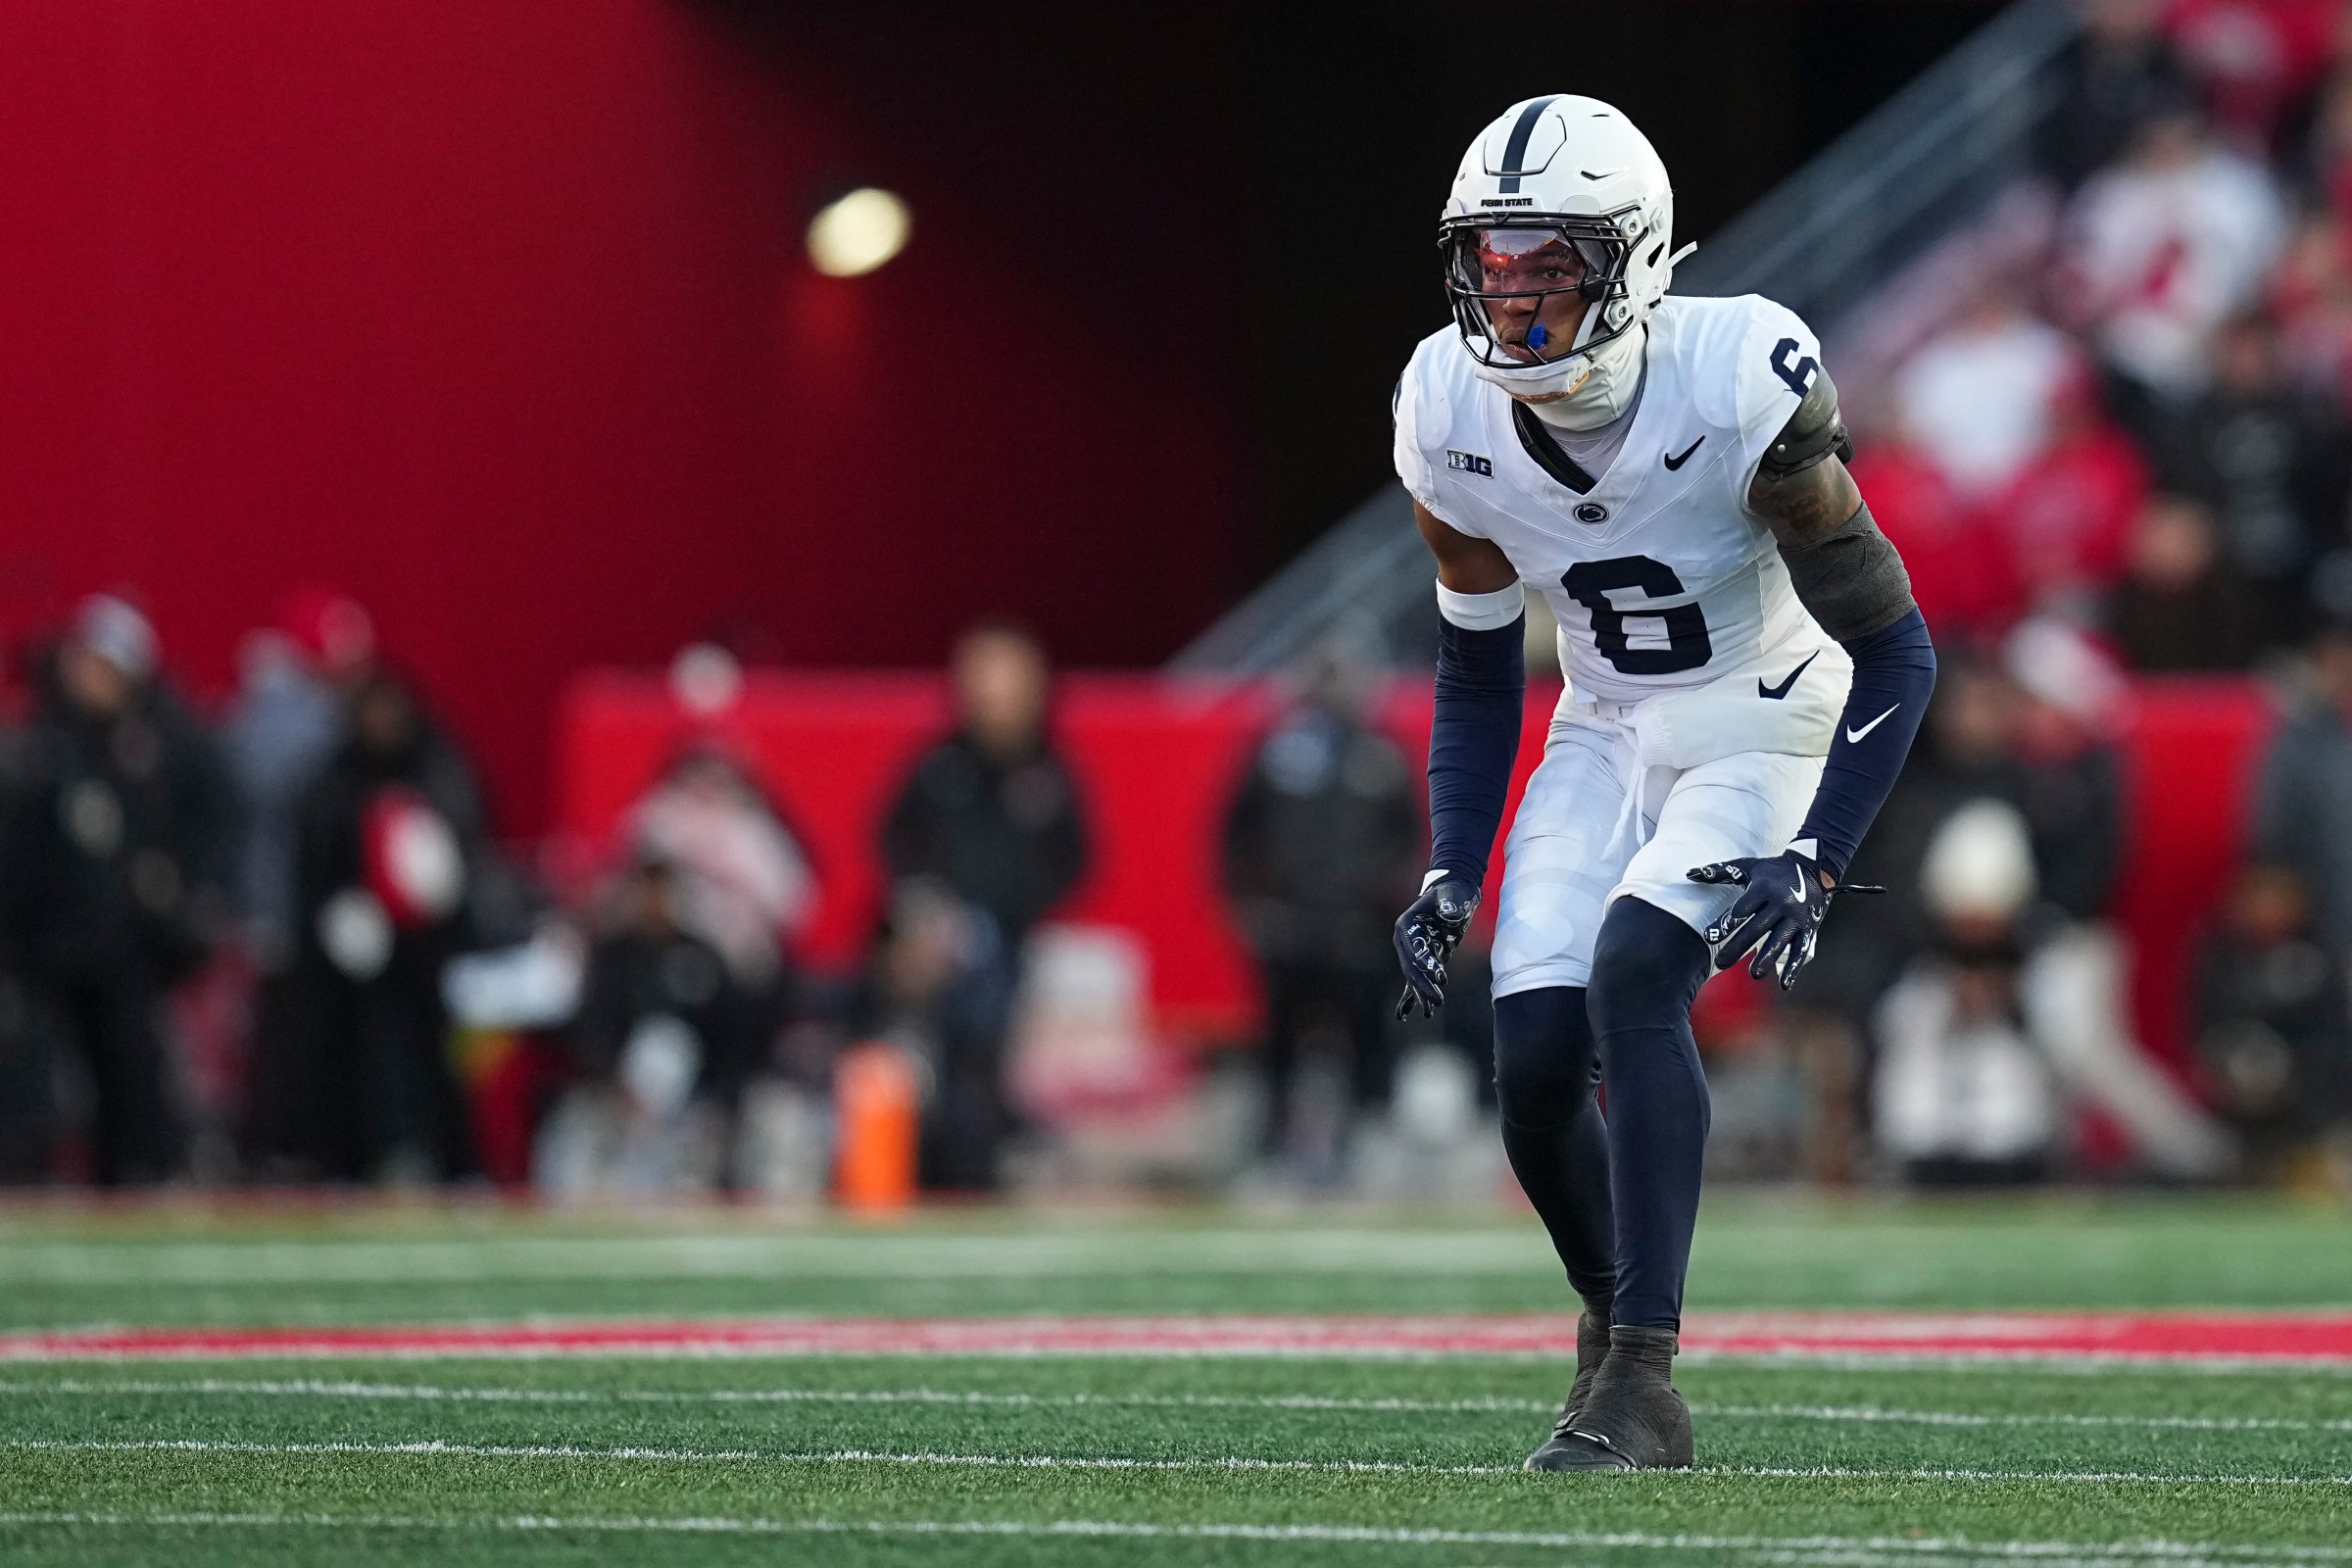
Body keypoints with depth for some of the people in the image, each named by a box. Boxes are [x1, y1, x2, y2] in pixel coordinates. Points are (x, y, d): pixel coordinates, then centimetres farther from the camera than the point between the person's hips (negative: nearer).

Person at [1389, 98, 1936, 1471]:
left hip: (1768, 727, -5)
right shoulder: (1452, 415, -11)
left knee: (1633, 973, -28)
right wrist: (1452, 877, -4)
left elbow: (1892, 651, -18)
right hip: (1607, 737, 5)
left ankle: (1641, 1383, -27)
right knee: (1535, 1071, -8)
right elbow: (1477, 674, 6)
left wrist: (1815, 865, -26)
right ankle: (1615, 1328, 20)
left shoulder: (1739, 385, -26)